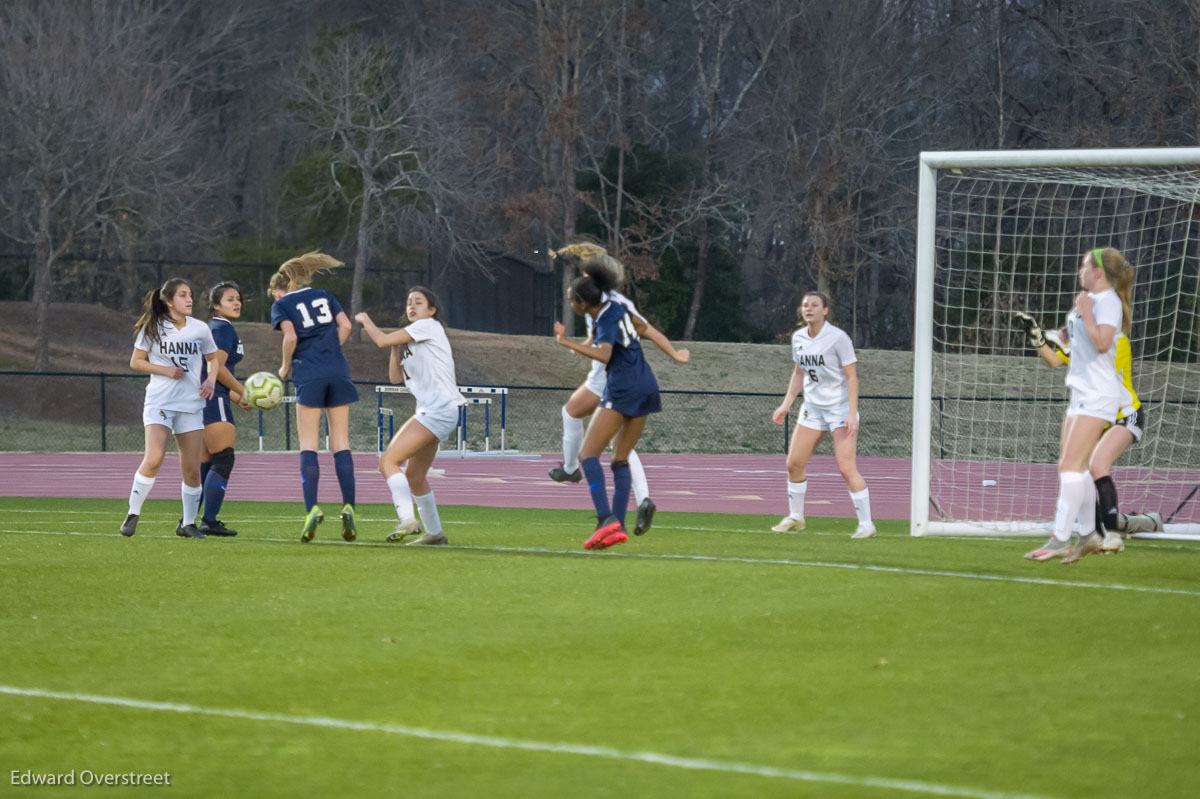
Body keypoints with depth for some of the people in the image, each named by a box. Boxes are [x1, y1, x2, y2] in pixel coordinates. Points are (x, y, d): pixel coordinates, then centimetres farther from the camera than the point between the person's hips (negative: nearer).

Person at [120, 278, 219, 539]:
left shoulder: (200, 329, 6)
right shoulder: (152, 328, -2)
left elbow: (213, 358, 21)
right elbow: (135, 361, 4)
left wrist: (211, 379, 1)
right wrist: (164, 370, -11)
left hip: (191, 404, 3)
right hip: (159, 402, -3)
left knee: (192, 469, 1)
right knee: (154, 458, -22)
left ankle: (188, 523, 18)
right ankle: (133, 513, -8)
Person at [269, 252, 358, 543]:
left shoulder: (281, 304, 6)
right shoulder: (324, 296, 18)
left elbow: (291, 336, -8)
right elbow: (345, 325, 6)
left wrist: (285, 367, 6)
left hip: (309, 376, -3)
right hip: (338, 372, 3)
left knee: (308, 445, -1)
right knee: (341, 442, 4)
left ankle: (312, 507, -14)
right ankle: (348, 507, -7)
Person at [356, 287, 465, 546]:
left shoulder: (429, 326, -6)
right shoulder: (411, 342, 22)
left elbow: (382, 340, -10)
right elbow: (396, 377, 19)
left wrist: (365, 320, 7)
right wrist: (396, 348, 7)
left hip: (439, 410, -10)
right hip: (429, 411, 10)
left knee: (388, 460, -18)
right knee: (414, 476, 16)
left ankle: (407, 518, -30)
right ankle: (434, 533, 25)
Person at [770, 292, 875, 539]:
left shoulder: (838, 337, -14)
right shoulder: (798, 337, 4)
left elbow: (851, 377, -14)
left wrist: (852, 414, -20)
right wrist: (786, 404, 13)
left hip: (840, 408, -6)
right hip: (812, 407, 6)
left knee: (847, 468, -14)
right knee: (794, 463, 3)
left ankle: (866, 523, -6)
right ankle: (795, 517, 20)